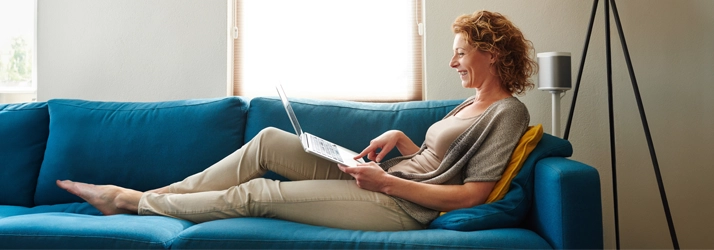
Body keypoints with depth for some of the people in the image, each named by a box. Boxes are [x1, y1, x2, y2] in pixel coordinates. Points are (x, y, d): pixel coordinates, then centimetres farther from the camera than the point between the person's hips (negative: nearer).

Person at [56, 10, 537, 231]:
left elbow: (471, 195, -18)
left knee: (257, 194, -9)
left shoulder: (507, 113, -10)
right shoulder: (471, 104, 17)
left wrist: (385, 180, -19)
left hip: (398, 206, -8)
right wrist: (399, 138, 3)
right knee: (267, 140, -1)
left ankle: (132, 201, 8)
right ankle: (153, 195, 8)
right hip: (380, 183, 8)